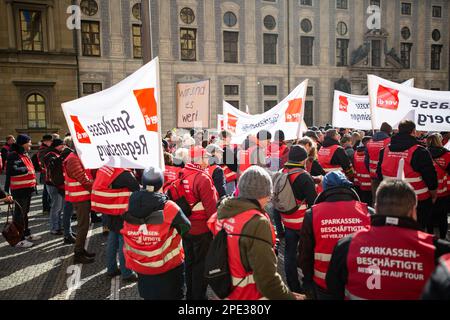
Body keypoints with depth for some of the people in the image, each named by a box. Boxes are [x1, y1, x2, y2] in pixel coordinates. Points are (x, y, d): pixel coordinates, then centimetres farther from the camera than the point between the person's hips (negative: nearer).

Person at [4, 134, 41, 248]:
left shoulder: (24, 154, 15)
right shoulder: (14, 155, -16)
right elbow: (12, 170, -28)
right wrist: (26, 169, -18)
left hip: (27, 188, 10)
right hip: (20, 190, -10)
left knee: (25, 212, 20)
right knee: (19, 213, -4)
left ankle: (26, 234, 33)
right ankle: (18, 240, 4)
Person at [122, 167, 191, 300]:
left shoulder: (131, 206, -10)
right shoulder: (169, 208, -23)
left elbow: (127, 233, 1)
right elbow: (186, 227, -9)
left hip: (140, 267, 4)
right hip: (168, 266, -4)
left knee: (149, 295, 26)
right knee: (169, 295, 18)